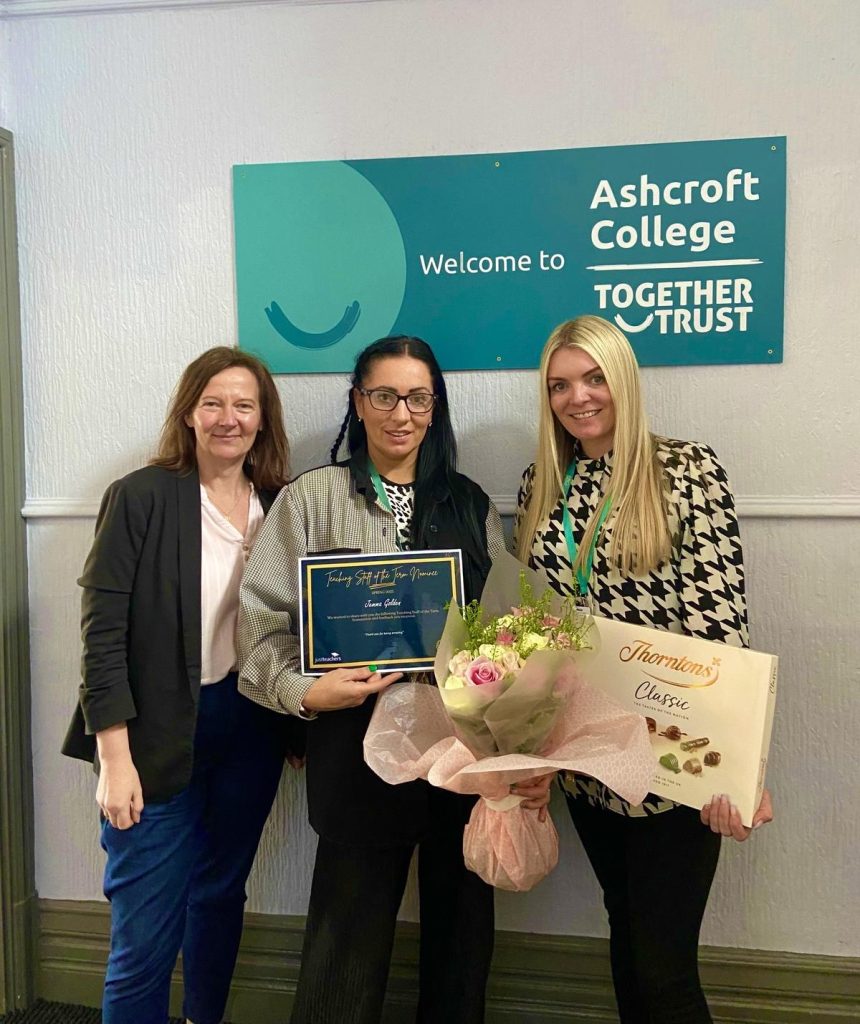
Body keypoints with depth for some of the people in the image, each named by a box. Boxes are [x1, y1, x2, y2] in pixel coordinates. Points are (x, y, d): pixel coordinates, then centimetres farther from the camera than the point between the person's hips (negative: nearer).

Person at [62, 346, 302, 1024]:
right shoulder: (141, 497, -9)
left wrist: (300, 725, 3)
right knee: (145, 935, 2)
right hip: (160, 737, -4)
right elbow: (103, 632, -11)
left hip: (253, 728, 4)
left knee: (221, 897, 21)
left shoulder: (281, 505, 3)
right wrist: (115, 758, -14)